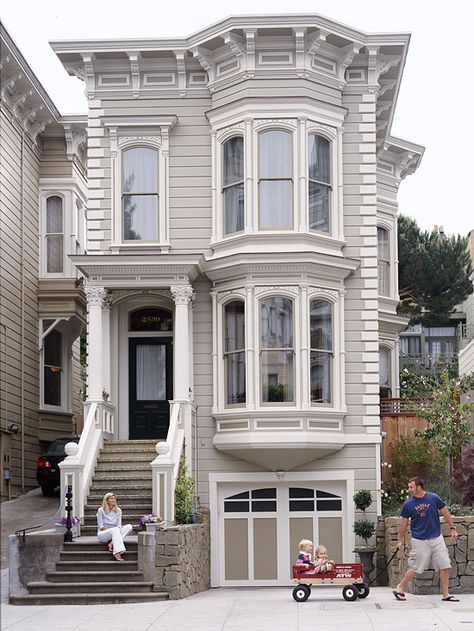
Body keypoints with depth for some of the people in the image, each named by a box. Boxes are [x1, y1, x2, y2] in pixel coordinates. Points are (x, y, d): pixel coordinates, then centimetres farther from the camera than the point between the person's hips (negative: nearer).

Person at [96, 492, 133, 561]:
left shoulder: (118, 510, 8)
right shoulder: (101, 510, -3)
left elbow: (119, 525, 2)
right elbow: (101, 526, -8)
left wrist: (118, 530, -21)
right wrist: (111, 530, -21)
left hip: (114, 534, 5)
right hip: (102, 534, -5)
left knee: (129, 527, -20)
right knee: (115, 530, -37)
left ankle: (112, 543, -32)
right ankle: (117, 553, -53)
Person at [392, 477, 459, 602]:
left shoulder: (434, 498, -5)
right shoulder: (408, 504, -6)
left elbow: (445, 512, 6)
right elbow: (404, 521, 4)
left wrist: (452, 528, 6)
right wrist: (400, 540, 8)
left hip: (436, 538, 2)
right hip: (419, 540, -2)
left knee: (444, 566, 1)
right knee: (415, 568, 0)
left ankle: (446, 594, 10)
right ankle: (400, 589, 16)